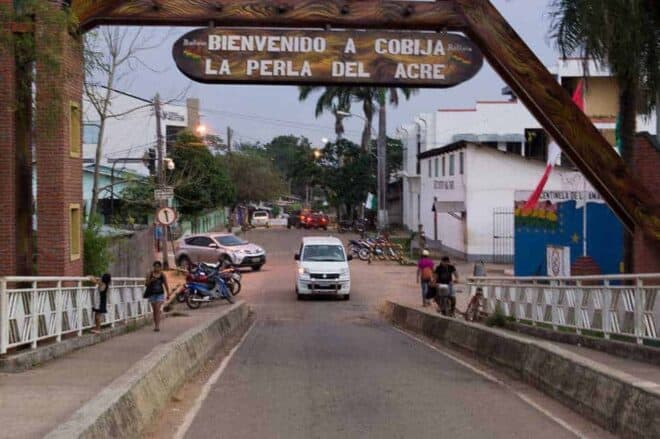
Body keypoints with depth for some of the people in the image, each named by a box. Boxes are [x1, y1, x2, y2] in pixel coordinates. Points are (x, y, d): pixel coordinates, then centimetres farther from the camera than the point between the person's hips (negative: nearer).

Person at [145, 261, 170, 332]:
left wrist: (168, 294, 8)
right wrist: (150, 280, -21)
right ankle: (156, 325, 20)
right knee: (154, 310, 10)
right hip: (152, 294, 2)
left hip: (160, 294, -2)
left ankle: (157, 326, -20)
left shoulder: (162, 275, -3)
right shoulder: (150, 274, -3)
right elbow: (146, 284, -2)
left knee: (157, 310, -14)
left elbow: (166, 285, 6)